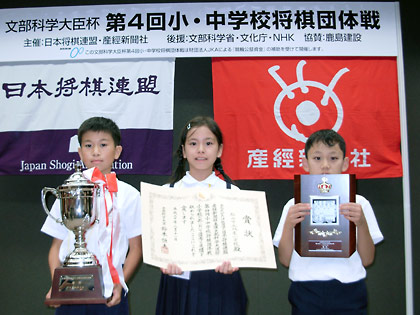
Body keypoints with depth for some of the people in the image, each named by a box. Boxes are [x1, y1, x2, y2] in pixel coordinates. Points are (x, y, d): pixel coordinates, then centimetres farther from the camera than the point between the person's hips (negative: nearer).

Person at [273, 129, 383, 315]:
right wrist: (288, 225, -13)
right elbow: (285, 261, 1)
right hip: (306, 296, 0)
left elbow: (367, 260, 2)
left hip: (348, 293, 0)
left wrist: (362, 223, -13)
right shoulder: (294, 206, 3)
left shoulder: (358, 203, 3)